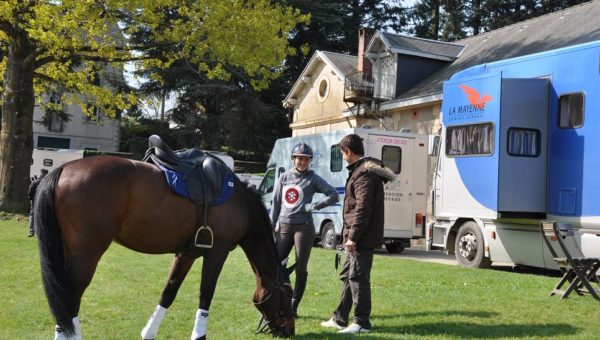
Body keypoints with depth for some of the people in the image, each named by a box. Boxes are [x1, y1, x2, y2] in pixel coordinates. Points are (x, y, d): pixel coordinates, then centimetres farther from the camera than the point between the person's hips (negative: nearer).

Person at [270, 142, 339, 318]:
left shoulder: (313, 179, 1)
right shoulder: (284, 177, 10)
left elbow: (334, 195, -4)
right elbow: (276, 203, 11)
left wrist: (314, 206, -14)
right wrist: (271, 227, 6)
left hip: (304, 227, -3)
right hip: (284, 226, 3)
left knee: (300, 268, 0)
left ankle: (293, 306, 8)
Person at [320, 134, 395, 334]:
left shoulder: (364, 173, -16)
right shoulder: (359, 171, 17)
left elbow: (363, 208, -22)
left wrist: (353, 236, -21)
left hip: (362, 238, -11)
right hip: (357, 237, 11)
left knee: (358, 278, -5)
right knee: (347, 276, 16)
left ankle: (362, 323, 3)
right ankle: (340, 318, 25)